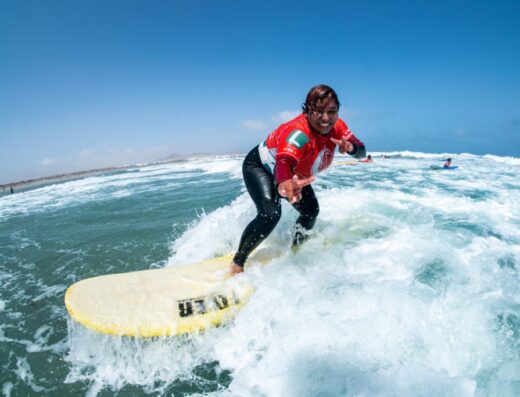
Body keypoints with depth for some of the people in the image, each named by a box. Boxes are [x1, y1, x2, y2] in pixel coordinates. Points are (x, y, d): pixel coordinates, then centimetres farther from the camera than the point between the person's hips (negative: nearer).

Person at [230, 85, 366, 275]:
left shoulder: (336, 127, -18)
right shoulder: (298, 132, -41)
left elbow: (361, 152, -11)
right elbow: (285, 161, -59)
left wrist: (350, 147, -36)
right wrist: (284, 184, -83)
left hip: (294, 174, 8)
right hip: (259, 166, -7)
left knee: (311, 211, 7)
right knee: (270, 214, -28)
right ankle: (237, 263, -9)